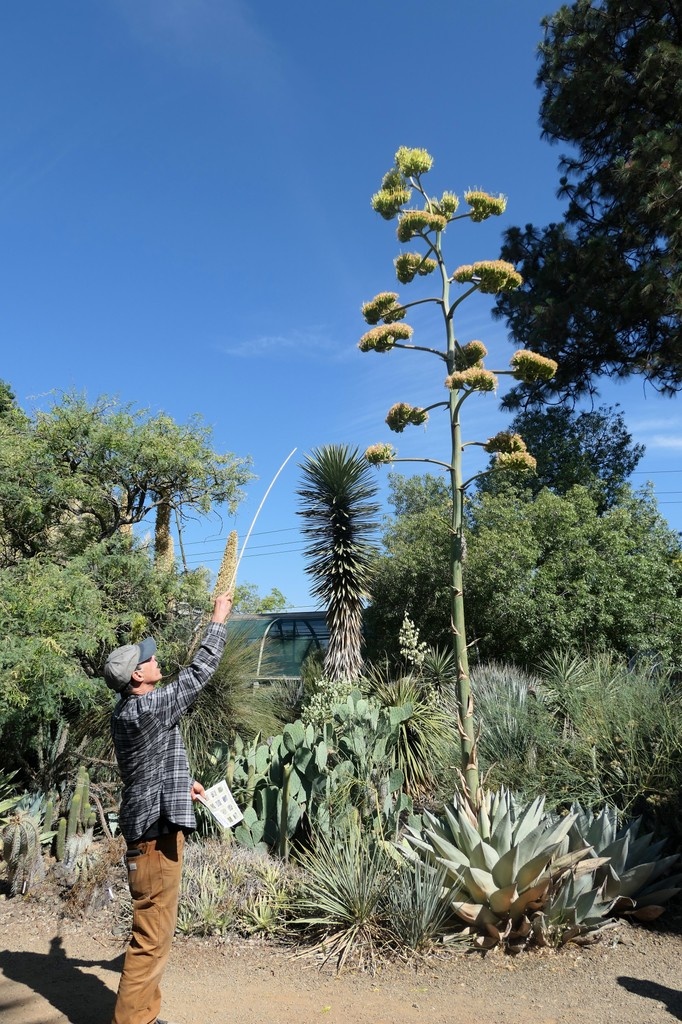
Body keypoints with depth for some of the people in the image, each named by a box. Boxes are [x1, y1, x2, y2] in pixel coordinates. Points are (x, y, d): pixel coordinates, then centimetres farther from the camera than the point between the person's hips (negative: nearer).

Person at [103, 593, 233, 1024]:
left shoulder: (127, 713, 9)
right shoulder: (149, 707, -20)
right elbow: (199, 673, -17)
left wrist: (183, 782, 30)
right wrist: (219, 620, -8)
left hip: (151, 830, 10)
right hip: (156, 834, -10)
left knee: (153, 933, 20)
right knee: (152, 937, -1)